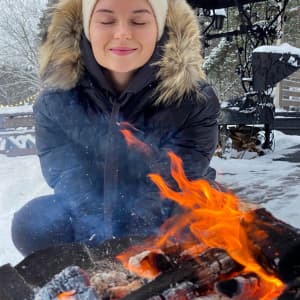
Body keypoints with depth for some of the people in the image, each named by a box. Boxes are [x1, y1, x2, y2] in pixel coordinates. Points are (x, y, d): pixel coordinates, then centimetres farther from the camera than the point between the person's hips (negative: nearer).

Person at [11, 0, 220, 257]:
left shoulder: (194, 99, -22)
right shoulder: (56, 100, -16)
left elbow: (170, 185, -24)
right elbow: (68, 179, -18)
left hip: (168, 222, 0)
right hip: (93, 222, 1)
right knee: (31, 226, -22)